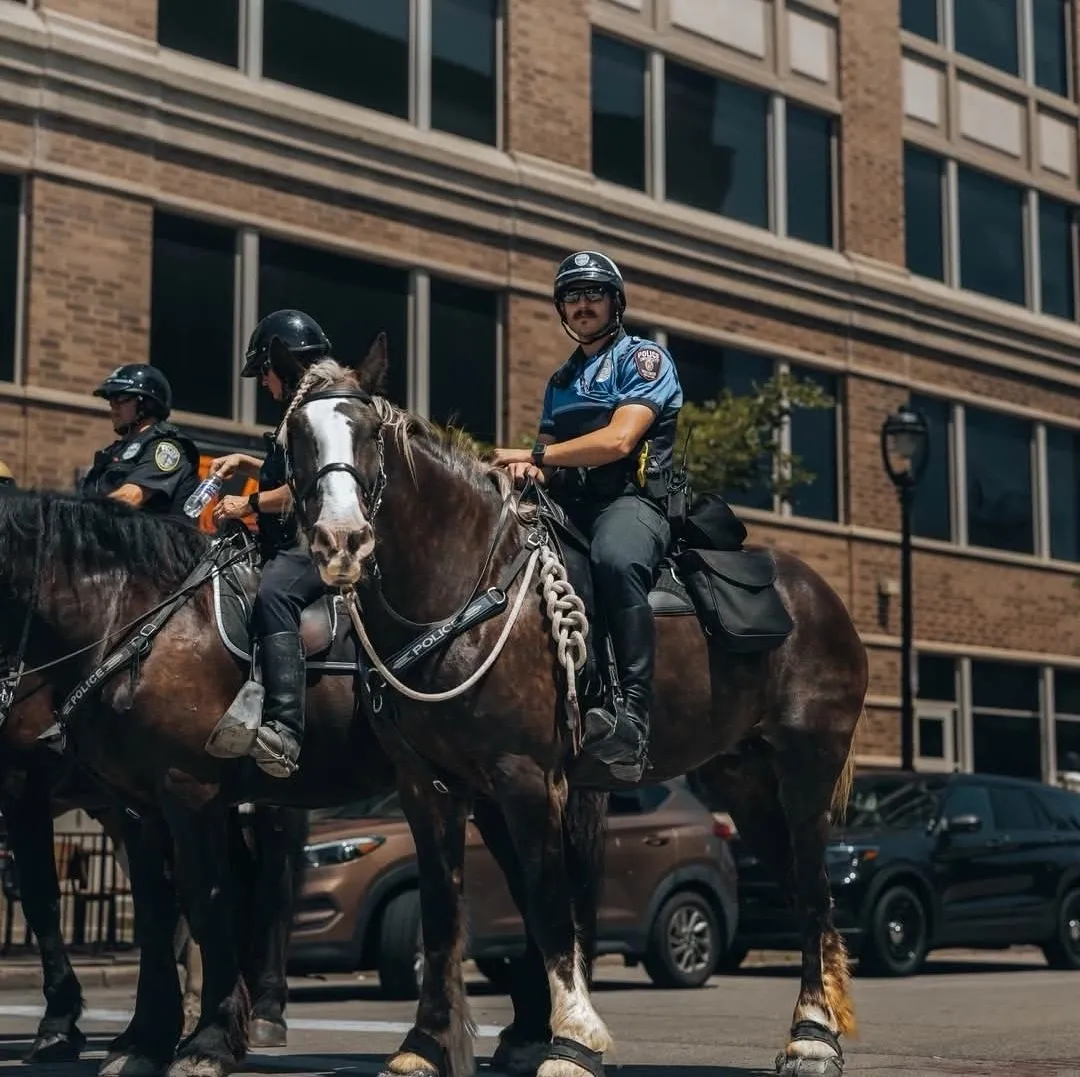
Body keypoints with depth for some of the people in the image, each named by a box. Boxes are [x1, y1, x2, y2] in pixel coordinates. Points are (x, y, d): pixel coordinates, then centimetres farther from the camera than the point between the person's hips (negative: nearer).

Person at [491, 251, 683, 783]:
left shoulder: (644, 357, 4)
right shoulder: (561, 380, 26)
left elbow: (618, 440, -11)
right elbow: (547, 460, 22)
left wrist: (534, 454, -9)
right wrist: (529, 469, -4)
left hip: (630, 501, -8)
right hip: (565, 508, 8)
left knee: (614, 558, -41)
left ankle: (631, 718, -46)